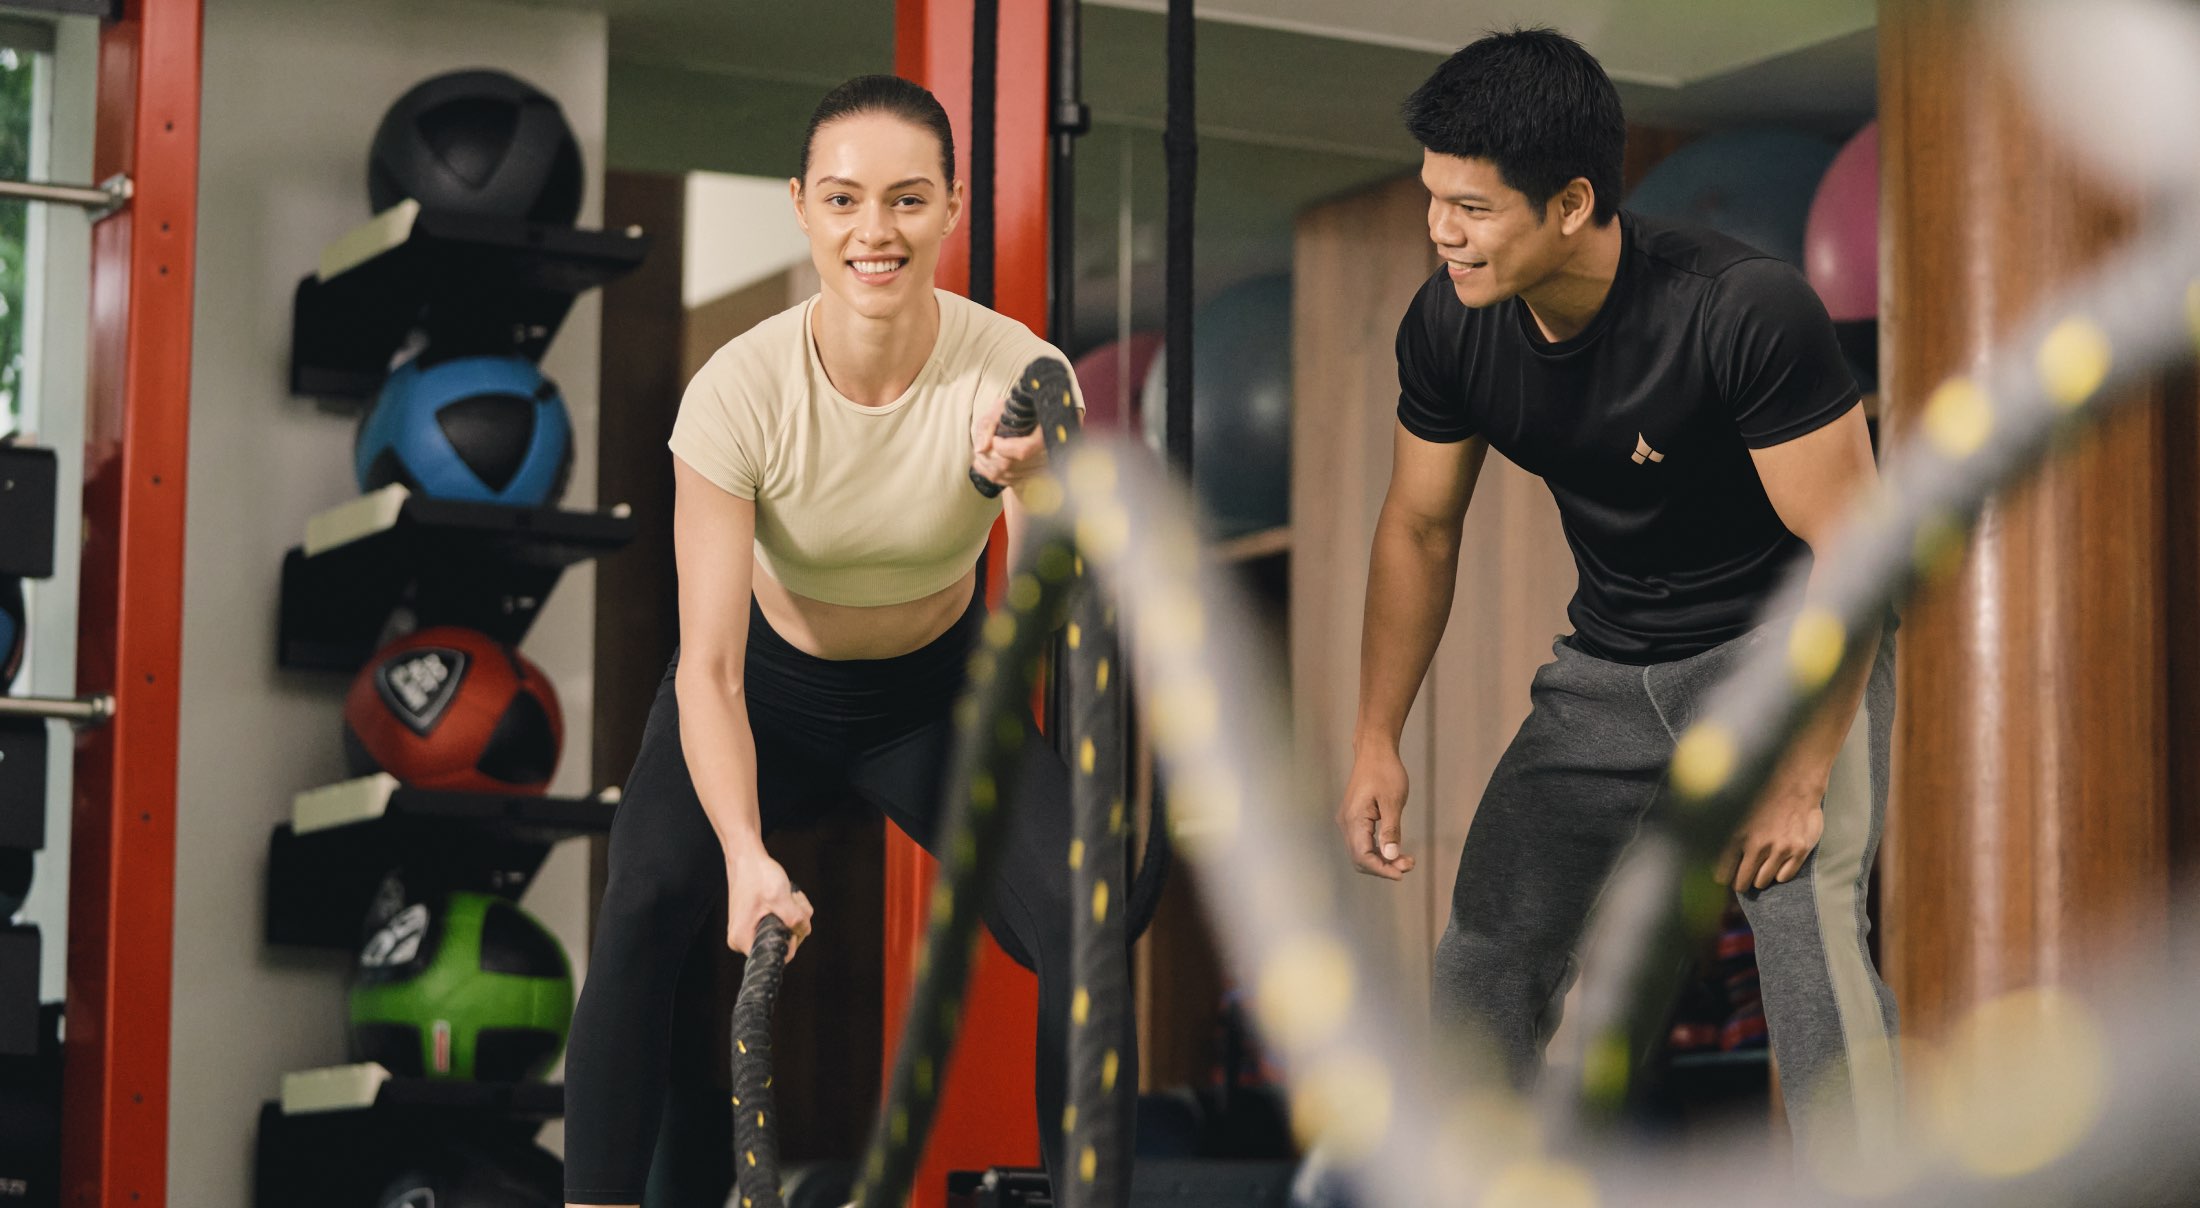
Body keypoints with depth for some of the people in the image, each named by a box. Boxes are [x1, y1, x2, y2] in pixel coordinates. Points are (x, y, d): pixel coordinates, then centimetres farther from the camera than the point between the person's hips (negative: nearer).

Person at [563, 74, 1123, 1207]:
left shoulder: (1015, 373, -24)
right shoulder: (737, 391, -27)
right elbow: (710, 667, -27)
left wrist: (1029, 487, -46)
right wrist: (746, 850, -42)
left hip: (937, 689, 1)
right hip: (767, 690, -1)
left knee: (1085, 924, -19)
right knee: (645, 901, -26)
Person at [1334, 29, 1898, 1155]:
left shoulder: (1747, 311, -29)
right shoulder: (1446, 326, -12)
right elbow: (1420, 528, 4)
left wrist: (1799, 778, -23)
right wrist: (1376, 740, -2)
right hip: (1611, 660, 6)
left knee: (1805, 925, -24)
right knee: (1486, 949, 5)